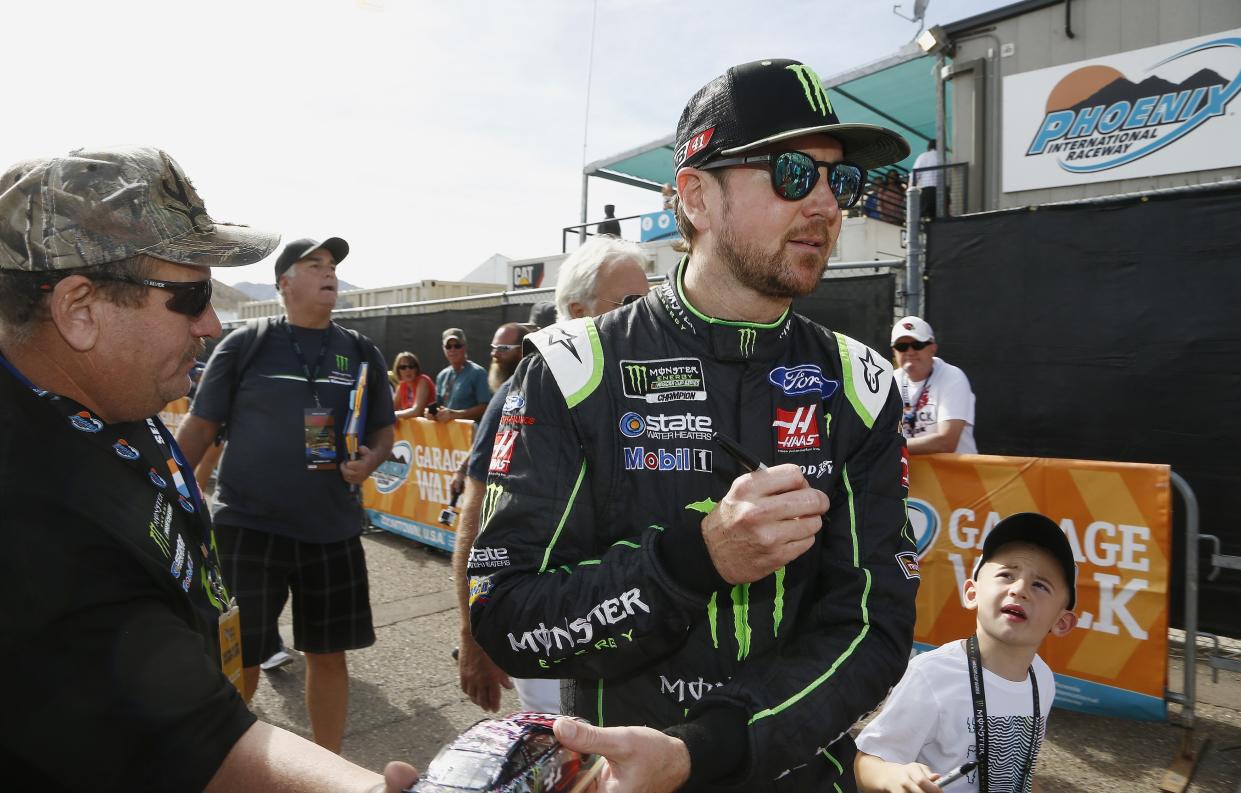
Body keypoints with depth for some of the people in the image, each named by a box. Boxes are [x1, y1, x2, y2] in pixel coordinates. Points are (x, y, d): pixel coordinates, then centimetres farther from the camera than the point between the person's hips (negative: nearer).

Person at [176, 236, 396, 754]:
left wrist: (371, 460, -8)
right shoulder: (245, 344, -1)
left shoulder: (362, 353, 7)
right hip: (247, 525, -3)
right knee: (238, 657, 5)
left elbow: (384, 428, 13)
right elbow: (200, 425, 2)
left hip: (333, 528, 3)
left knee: (328, 652, 12)